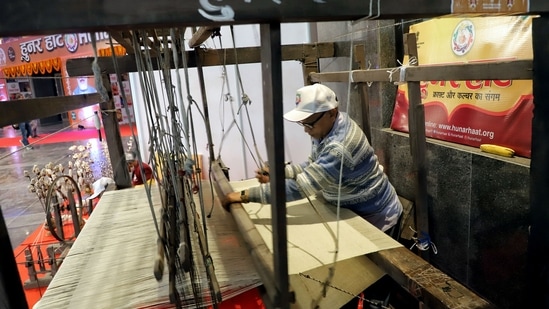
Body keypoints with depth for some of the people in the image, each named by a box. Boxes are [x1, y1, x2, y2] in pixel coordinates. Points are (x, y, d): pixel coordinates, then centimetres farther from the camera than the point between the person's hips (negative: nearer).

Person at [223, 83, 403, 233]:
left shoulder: (340, 148, -38)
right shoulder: (326, 128, -8)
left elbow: (300, 187, -41)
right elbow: (312, 166, 4)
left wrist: (245, 195, -39)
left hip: (375, 217, -8)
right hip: (352, 211, 8)